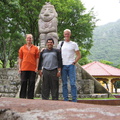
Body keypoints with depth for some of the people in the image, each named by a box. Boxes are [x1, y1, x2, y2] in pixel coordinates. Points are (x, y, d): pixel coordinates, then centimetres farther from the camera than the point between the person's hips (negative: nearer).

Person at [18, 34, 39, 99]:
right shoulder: (22, 48, 10)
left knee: (31, 84, 2)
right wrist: (19, 67, 3)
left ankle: (30, 97, 9)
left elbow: (37, 59, 5)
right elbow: (20, 58, 10)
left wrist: (37, 67, -2)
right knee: (23, 83, 2)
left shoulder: (35, 48, 7)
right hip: (24, 68, 1)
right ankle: (22, 97, 9)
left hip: (32, 69, 0)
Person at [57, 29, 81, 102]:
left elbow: (79, 55, 6)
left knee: (73, 83, -6)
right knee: (64, 83, 4)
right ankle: (65, 99, 10)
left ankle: (74, 100, -1)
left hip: (71, 66, -2)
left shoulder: (74, 44, 6)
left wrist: (74, 62, -5)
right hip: (63, 66, 2)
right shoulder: (60, 44, 13)